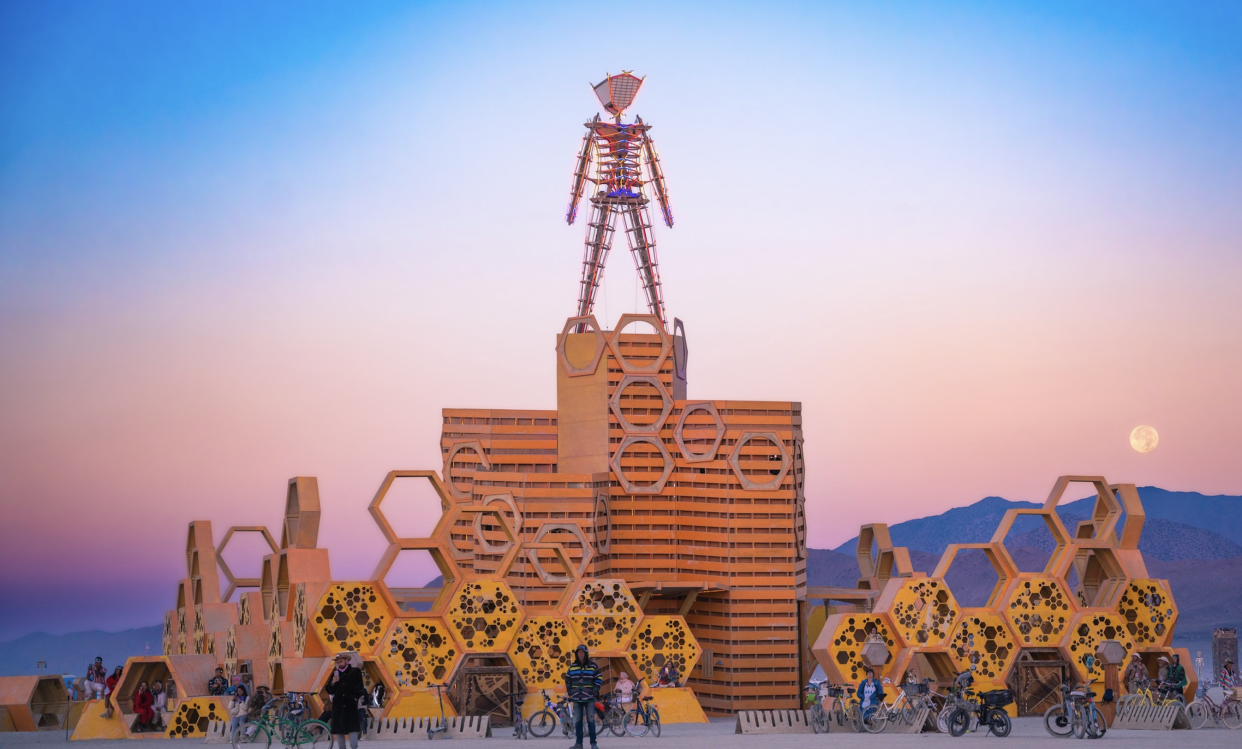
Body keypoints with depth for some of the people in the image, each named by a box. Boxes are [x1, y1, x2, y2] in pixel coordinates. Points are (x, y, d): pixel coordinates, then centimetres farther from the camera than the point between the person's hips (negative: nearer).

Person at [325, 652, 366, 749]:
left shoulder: (355, 672, 2)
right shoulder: (335, 673, 10)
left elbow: (360, 688, 6)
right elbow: (330, 691, 7)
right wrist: (333, 683, -11)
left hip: (351, 705, -4)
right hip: (338, 705, 4)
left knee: (352, 728, -11)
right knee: (339, 730, 5)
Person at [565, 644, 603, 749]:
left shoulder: (592, 666, 2)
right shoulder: (572, 666, 9)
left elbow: (599, 678, 5)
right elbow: (567, 680, 17)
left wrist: (596, 689, -5)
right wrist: (569, 692, 8)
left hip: (589, 698, -3)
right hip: (576, 698, 3)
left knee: (590, 721, -3)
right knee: (577, 721, 3)